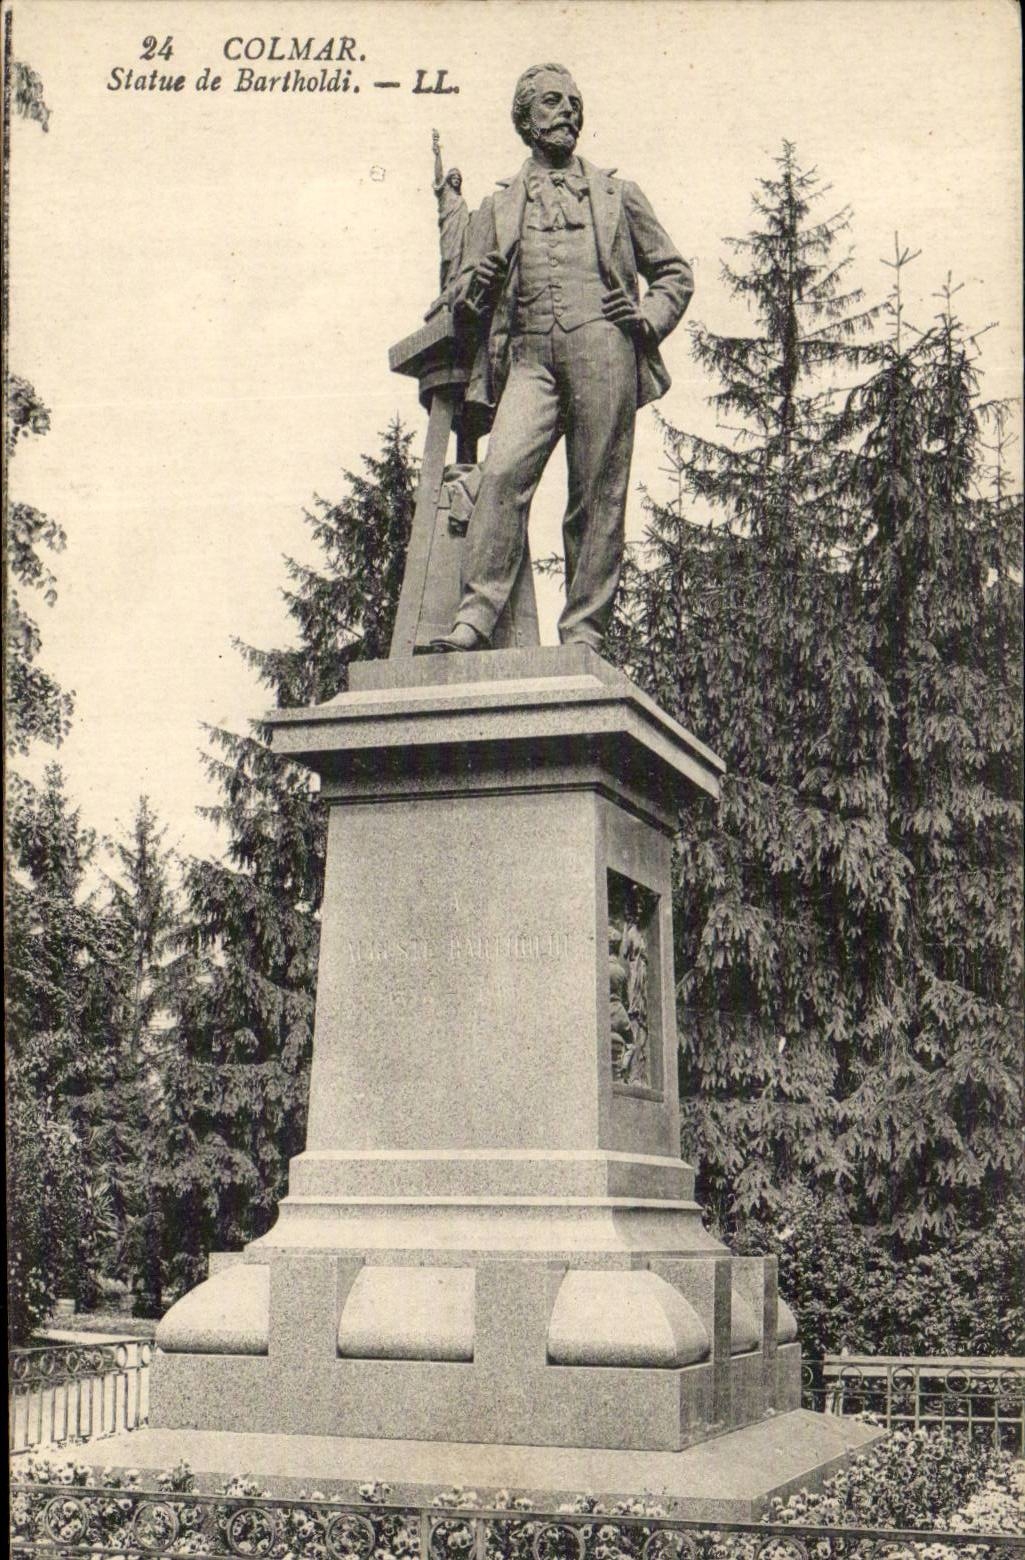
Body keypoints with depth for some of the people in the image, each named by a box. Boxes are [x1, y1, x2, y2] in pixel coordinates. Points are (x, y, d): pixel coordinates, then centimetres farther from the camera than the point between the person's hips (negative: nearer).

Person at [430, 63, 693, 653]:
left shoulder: (618, 194, 23)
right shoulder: (497, 208, 26)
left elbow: (675, 272, 23)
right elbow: (462, 306, 22)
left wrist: (650, 319, 3)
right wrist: (475, 290, -2)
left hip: (602, 346, -1)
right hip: (529, 356, 1)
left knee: (599, 494, -7)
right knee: (503, 474, -20)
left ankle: (583, 635, -6)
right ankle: (475, 617, -24)